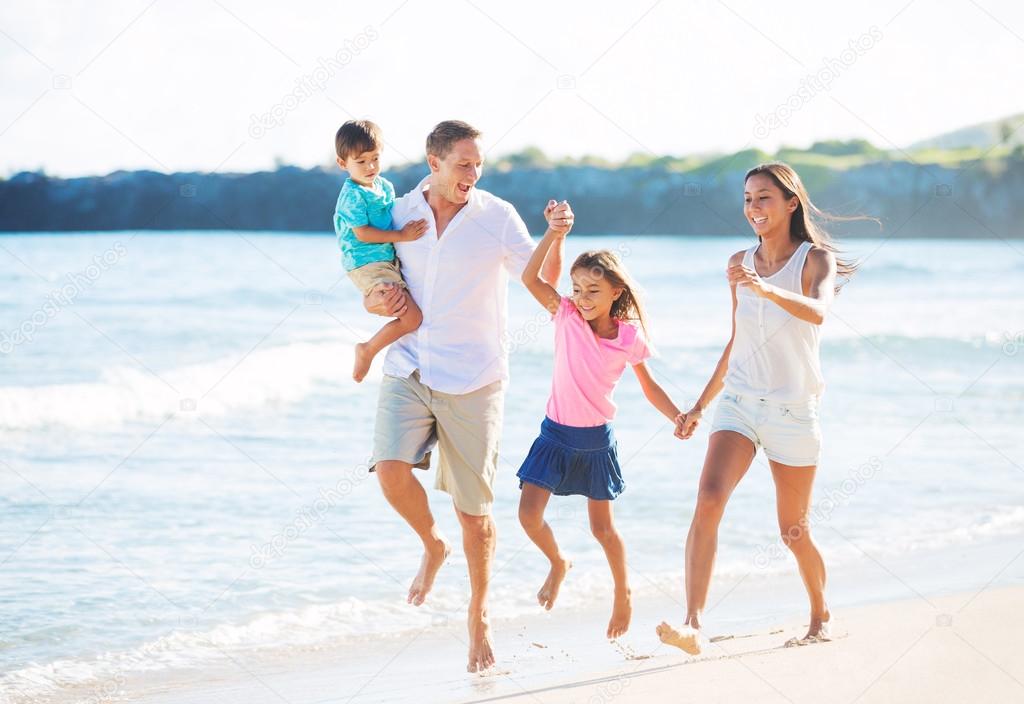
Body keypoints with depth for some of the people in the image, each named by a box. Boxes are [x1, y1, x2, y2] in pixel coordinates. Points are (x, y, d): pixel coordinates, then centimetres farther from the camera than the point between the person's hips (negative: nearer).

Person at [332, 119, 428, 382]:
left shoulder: (385, 186, 10)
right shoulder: (352, 195, -14)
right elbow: (362, 233, -18)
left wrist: (411, 228, 5)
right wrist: (401, 236, -18)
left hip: (389, 260, 9)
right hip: (368, 266, -9)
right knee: (412, 317, -16)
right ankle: (367, 350, -2)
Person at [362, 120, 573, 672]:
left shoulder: (497, 216, -3)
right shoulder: (399, 215, 4)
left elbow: (542, 283, -8)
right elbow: (372, 292, 14)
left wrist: (555, 236, -26)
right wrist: (379, 303, -9)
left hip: (472, 379, -2)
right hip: (408, 370, 2)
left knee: (474, 511, 3)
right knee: (392, 468, -22)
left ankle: (478, 618, 22)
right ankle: (432, 546, 9)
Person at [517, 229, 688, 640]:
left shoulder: (629, 336, -7)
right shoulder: (567, 316, -7)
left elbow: (649, 387, 4)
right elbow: (530, 278, -18)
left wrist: (679, 418, -8)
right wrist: (554, 234, -27)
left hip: (596, 439, -1)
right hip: (556, 434, 1)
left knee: (602, 526, 7)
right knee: (529, 512, -10)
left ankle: (623, 594, 30)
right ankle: (558, 564, 20)